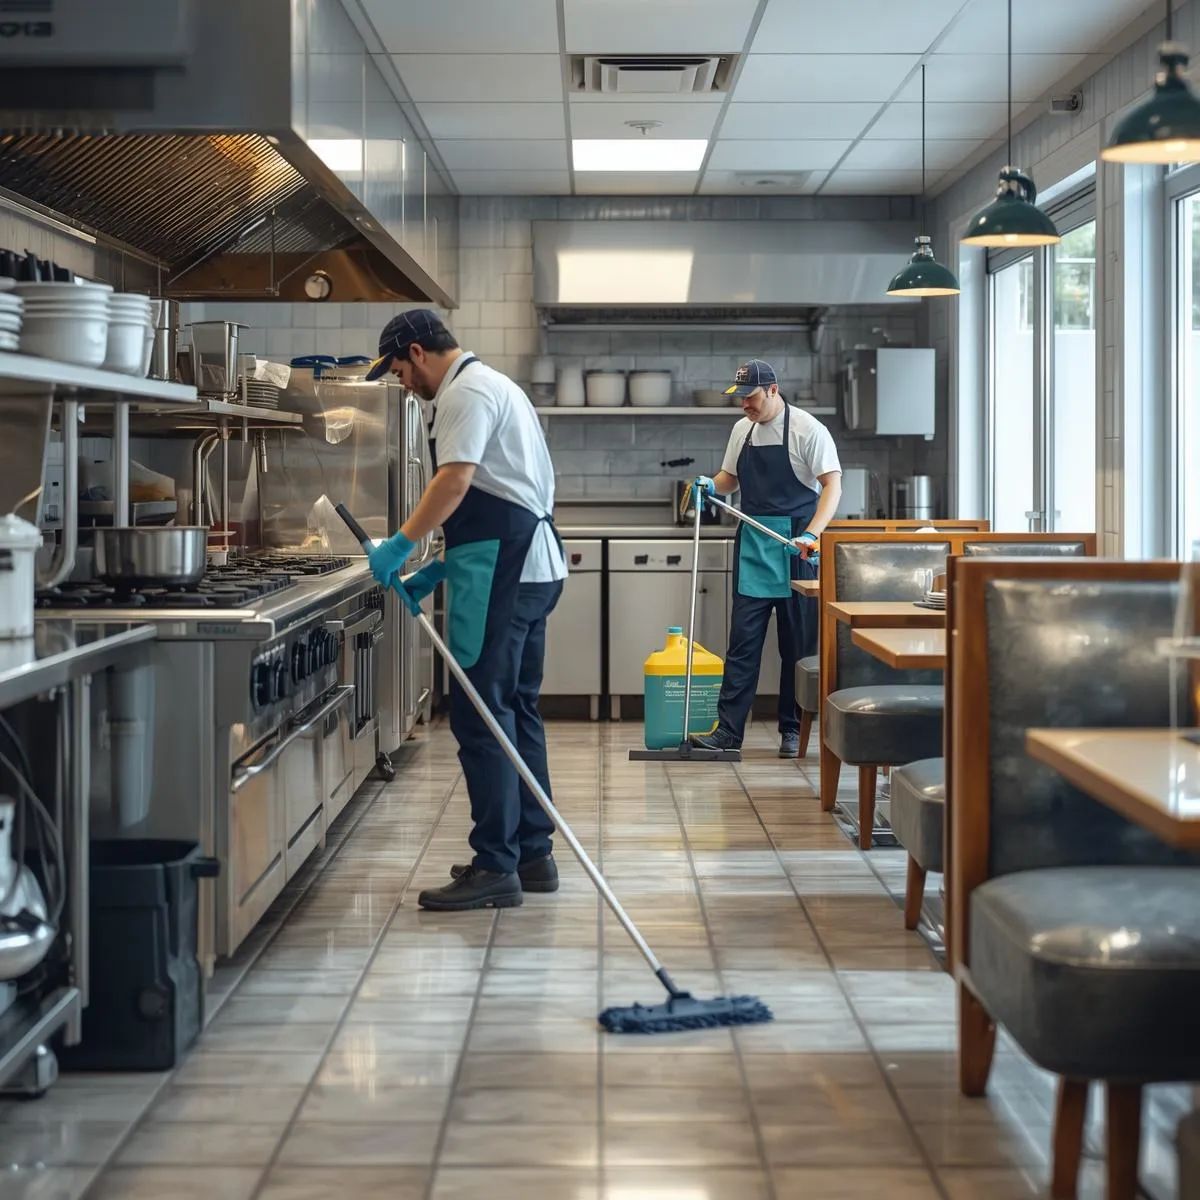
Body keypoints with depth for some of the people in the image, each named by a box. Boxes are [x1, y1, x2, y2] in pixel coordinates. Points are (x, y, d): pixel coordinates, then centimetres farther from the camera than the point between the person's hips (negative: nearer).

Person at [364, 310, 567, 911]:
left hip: (502, 570, -11)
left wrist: (401, 544, -21)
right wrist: (440, 569, 20)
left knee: (480, 714, -8)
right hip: (531, 565, 11)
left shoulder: (465, 393, -9)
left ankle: (496, 867, -7)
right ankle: (532, 853, 21)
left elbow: (455, 482, -24)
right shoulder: (494, 385, 24)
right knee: (516, 709, 15)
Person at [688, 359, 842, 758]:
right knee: (742, 641, 2)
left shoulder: (807, 429, -9)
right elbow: (731, 477, 23)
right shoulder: (742, 430, 10)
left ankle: (792, 731, 12)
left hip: (794, 546, -5)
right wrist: (712, 485, 0)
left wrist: (812, 535, -26)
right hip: (753, 545, 5)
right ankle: (728, 730, 3)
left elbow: (832, 485, -14)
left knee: (798, 644, 3)